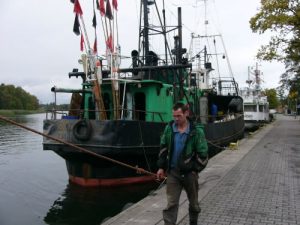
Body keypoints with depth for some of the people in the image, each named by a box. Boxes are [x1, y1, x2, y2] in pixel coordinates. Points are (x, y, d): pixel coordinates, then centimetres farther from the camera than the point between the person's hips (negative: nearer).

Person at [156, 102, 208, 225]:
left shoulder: (196, 131, -11)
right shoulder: (169, 128, -2)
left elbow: (202, 153, -7)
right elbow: (163, 148, 7)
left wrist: (196, 170, -8)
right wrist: (161, 167, 5)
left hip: (189, 172, -1)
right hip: (173, 171, 2)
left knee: (193, 202, 16)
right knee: (171, 203, 0)